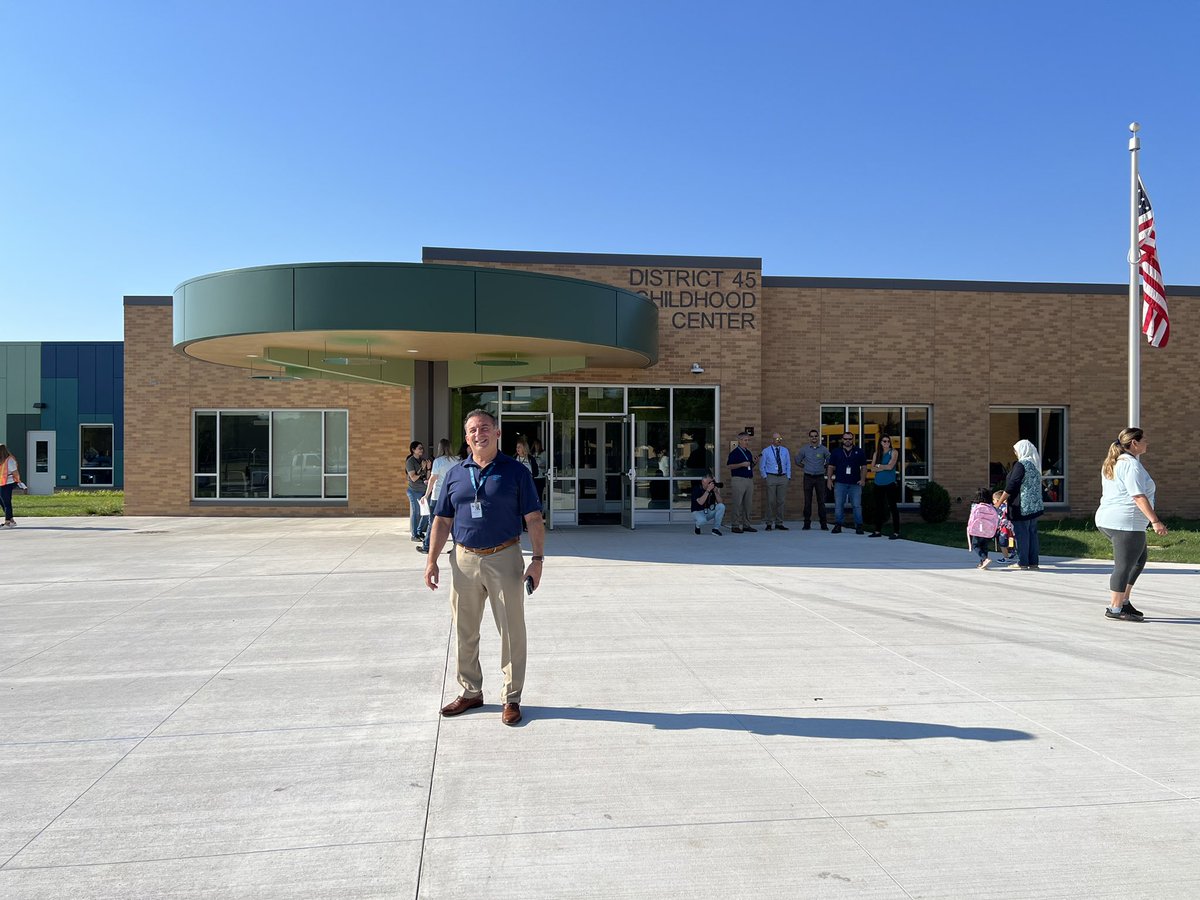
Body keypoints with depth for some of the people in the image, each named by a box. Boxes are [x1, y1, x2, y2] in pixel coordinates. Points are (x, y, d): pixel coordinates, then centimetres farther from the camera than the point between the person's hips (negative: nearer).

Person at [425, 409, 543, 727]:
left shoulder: (516, 471, -1)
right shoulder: (455, 474, 9)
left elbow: (534, 519, -3)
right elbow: (442, 520, 11)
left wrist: (537, 559, -10)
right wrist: (432, 560, 5)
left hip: (504, 558, -3)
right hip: (464, 559, 4)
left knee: (511, 631, 2)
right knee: (464, 632, 12)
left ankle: (511, 698, 14)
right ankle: (470, 692, 28)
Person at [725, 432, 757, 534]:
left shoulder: (748, 453, 17)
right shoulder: (734, 452, -5)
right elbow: (729, 466, -11)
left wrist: (754, 462, 3)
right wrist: (742, 464, -19)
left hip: (749, 479, 7)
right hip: (739, 480, -7)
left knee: (748, 503, 8)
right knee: (738, 503, -6)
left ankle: (746, 524, 14)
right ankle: (736, 525, -1)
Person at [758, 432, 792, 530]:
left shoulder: (785, 451, 11)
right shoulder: (766, 451, 2)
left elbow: (788, 465, 13)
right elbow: (762, 466, 5)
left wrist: (788, 477, 4)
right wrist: (765, 477, -3)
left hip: (783, 478, 3)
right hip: (771, 477, -3)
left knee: (781, 501, 4)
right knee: (771, 501, -4)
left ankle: (779, 523, 12)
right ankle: (769, 523, 4)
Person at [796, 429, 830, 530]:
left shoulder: (823, 449, 1)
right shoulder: (805, 450, 5)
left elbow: (830, 460, 12)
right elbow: (797, 460, 18)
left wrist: (824, 467, 11)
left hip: (820, 477, -1)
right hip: (808, 478, 1)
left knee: (821, 501, 0)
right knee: (807, 502, 2)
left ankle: (823, 524, 5)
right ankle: (807, 524, 8)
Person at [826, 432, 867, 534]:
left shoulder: (859, 451, 10)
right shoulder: (836, 451, 10)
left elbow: (864, 467, 10)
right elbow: (830, 466, 10)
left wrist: (863, 479, -2)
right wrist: (829, 479, 0)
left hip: (855, 483, 0)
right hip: (840, 483, 0)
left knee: (857, 505, -2)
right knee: (838, 505, 1)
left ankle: (859, 526, 4)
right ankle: (838, 525, 9)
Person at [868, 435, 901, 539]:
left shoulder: (893, 452, 0)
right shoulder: (876, 453, 11)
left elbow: (890, 466, -13)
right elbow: (872, 468, 2)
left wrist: (879, 466, -1)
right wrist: (884, 467, -11)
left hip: (890, 483, -5)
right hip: (878, 484, 5)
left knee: (893, 507, -4)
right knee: (878, 507, 9)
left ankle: (896, 532, -4)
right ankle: (878, 531, 16)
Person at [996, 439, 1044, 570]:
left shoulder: (1021, 465, -14)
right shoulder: (1035, 464, 12)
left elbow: (1011, 486, -16)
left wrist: (1000, 502, -7)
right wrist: (1008, 498, 21)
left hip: (1022, 507, -8)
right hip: (1035, 506, 8)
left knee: (1021, 534, -3)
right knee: (1032, 533, 11)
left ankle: (1023, 563, -1)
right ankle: (1033, 562, 14)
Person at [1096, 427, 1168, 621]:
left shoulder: (1112, 463, 16)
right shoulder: (1131, 464, -14)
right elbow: (1138, 496, -21)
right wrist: (1155, 521, -23)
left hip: (1107, 520, 10)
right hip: (1126, 522, -10)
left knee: (1139, 559, 21)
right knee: (1124, 566, -4)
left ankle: (1123, 601, 21)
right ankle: (1115, 609, 0)